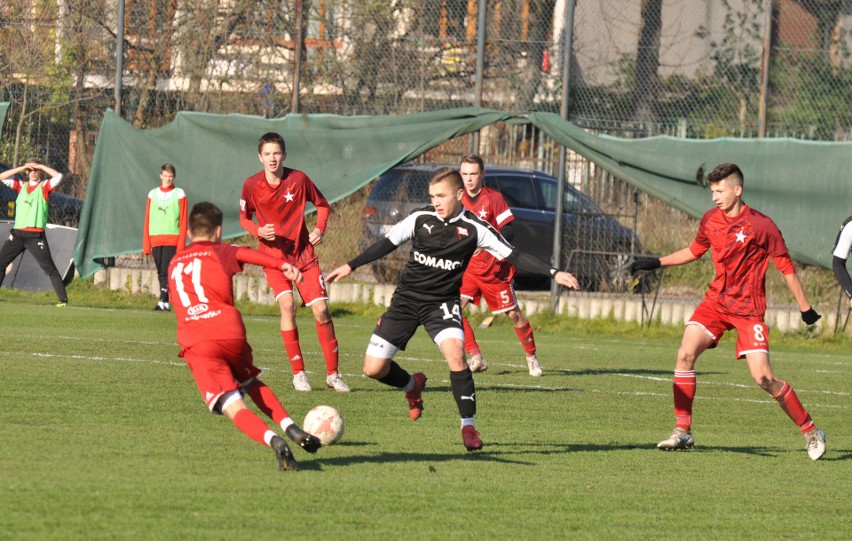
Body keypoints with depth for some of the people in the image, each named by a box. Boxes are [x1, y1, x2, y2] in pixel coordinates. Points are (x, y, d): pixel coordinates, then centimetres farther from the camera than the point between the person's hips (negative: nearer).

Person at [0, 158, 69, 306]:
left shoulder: (44, 186, 4)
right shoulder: (21, 185, 16)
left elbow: (58, 176, -12)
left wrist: (41, 166, -4)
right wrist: (22, 168, 2)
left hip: (35, 235, -5)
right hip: (17, 233, 5)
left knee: (49, 268, -8)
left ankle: (63, 299, -9)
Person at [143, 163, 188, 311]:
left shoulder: (179, 194, 2)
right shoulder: (153, 194, 11)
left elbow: (183, 221, -1)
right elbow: (147, 221, 11)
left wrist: (181, 244, -9)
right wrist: (146, 244, 6)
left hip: (172, 240, -4)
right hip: (155, 240, 4)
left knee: (166, 270, -14)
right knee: (161, 273, 4)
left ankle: (163, 302, -18)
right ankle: (165, 303, 8)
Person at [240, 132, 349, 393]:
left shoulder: (298, 179, -8)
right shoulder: (251, 185, -7)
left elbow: (322, 205, 7)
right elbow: (244, 218, 7)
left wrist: (320, 229, -11)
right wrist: (259, 231, -14)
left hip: (303, 253, 1)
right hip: (273, 254, -1)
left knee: (321, 309, -5)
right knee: (287, 304, -21)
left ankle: (333, 374, 9)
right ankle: (298, 373, -12)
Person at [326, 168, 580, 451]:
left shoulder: (474, 228, -10)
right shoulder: (420, 218, -5)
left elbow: (514, 255, -9)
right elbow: (388, 243, 8)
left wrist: (554, 273, -18)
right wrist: (350, 266, 8)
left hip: (442, 302, -2)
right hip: (407, 298, 2)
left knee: (455, 354, -29)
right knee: (373, 368, -5)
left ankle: (468, 426, -17)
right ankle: (412, 386, 30)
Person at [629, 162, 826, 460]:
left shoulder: (761, 225, -12)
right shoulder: (710, 220, 3)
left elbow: (786, 266, -6)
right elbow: (695, 250, 22)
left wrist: (805, 308, -3)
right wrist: (656, 263, 17)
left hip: (748, 309, -5)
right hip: (716, 301, 5)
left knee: (763, 377, -14)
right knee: (685, 354, -15)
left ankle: (811, 432, 3)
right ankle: (682, 431, -6)